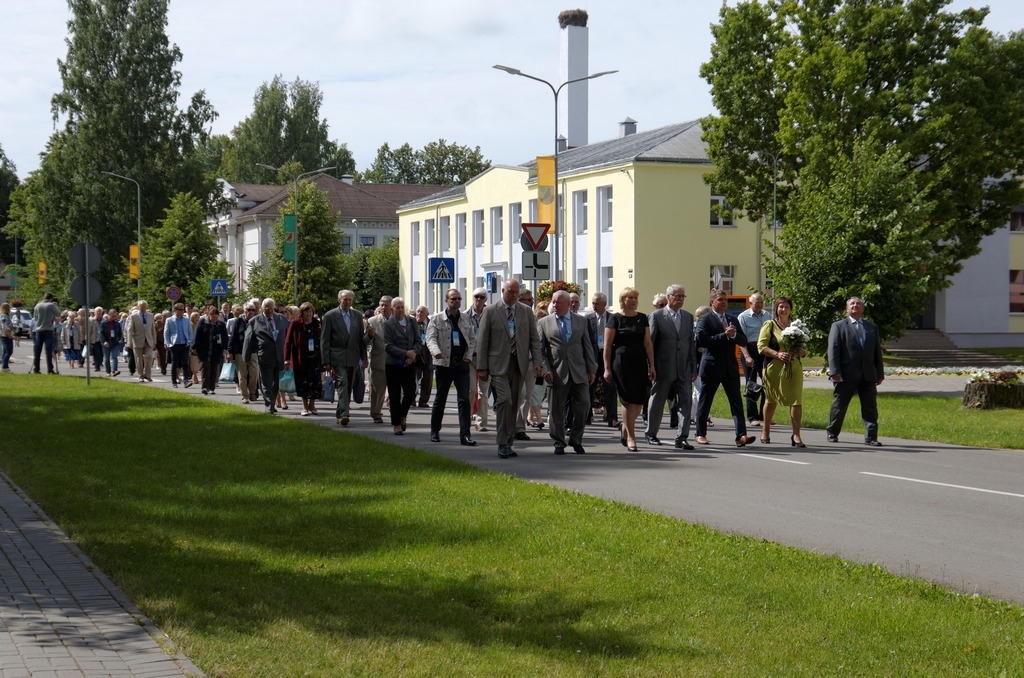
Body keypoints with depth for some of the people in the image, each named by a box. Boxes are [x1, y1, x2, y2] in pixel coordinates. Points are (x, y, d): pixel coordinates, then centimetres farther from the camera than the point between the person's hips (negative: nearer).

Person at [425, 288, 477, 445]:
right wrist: (436, 351, -30)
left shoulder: (466, 319, 10)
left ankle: (465, 434, -8)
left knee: (464, 399, -6)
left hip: (462, 363, 2)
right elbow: (431, 338, -10)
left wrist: (469, 356, -1)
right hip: (444, 363, -2)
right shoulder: (437, 319, -1)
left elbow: (472, 339, 14)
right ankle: (435, 431, 23)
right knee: (440, 399, 9)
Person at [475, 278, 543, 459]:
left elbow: (534, 339, 10)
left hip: (519, 363, 4)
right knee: (504, 400, -17)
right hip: (499, 364, -4)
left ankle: (508, 443, 14)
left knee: (514, 405, 6)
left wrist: (537, 362, -2)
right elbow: (482, 341, 1)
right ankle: (502, 443, -12)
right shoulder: (490, 312, 1)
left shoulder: (527, 312, 10)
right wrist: (482, 367, -4)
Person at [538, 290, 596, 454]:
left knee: (583, 405, -3)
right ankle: (559, 442, 14)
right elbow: (540, 349, 3)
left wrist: (592, 369, 6)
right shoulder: (544, 323, 6)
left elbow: (588, 347, 11)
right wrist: (545, 370, -8)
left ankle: (576, 440, 12)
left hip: (579, 372, 1)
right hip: (557, 373, -1)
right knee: (556, 409, 3)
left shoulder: (581, 321, 11)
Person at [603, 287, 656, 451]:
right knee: (629, 400, -6)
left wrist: (651, 366, 5)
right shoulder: (615, 319, -1)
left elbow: (648, 343, 10)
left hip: (639, 363, 4)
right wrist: (607, 368, -6)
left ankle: (625, 430, 23)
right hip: (621, 362, -4)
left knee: (639, 401, 2)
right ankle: (630, 436, 0)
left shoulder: (642, 318, 11)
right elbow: (607, 345, -2)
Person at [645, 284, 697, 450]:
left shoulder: (688, 317, 12)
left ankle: (682, 437, -5)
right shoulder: (657, 316, -2)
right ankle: (650, 433, 25)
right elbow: (650, 342, -3)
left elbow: (691, 343, 13)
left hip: (684, 369, 3)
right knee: (657, 402, 8)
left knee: (685, 402, -6)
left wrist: (694, 367, 8)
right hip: (664, 368, -3)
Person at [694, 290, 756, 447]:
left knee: (736, 402, -6)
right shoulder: (704, 320, -3)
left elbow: (743, 341, 11)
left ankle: (741, 435, -13)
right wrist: (725, 335, -18)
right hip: (712, 367, -4)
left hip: (730, 368, 5)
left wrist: (734, 334, -10)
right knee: (704, 401, 5)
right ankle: (701, 434, 19)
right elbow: (703, 340, -17)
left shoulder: (732, 320, 15)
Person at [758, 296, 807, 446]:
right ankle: (765, 431, 26)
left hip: (794, 368, 2)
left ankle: (796, 435, -7)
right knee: (771, 400, 10)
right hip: (774, 368, -2)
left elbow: (804, 349, 13)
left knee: (796, 400, -7)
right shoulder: (769, 325, 4)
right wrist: (777, 354, -18)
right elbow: (761, 347, -5)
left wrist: (795, 353, -9)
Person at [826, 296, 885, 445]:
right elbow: (833, 350, -4)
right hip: (846, 376, -3)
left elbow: (877, 351, 17)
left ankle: (871, 436, -2)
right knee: (839, 406, 6)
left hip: (868, 376, 3)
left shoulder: (872, 327, 18)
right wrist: (835, 371, -15)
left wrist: (880, 373, 11)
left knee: (870, 407, -3)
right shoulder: (838, 326, 4)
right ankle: (832, 434, 20)